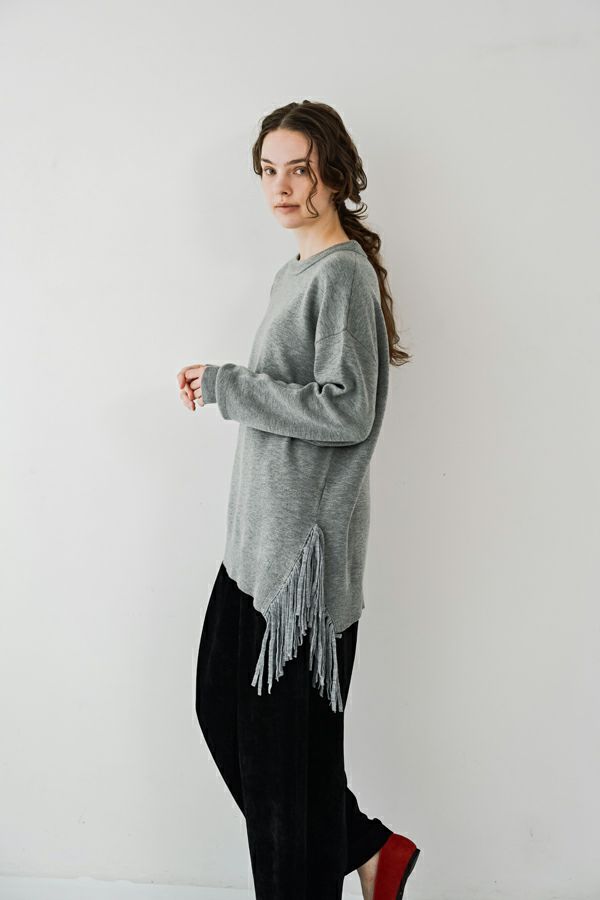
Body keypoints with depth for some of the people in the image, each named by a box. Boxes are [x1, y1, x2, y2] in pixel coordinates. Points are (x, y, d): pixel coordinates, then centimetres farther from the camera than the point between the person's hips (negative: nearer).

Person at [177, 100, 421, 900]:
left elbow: (346, 412, -21)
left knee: (288, 735, 1)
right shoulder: (298, 271, 16)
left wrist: (224, 385, -16)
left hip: (308, 541, -10)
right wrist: (222, 387, 6)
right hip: (262, 534, 10)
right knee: (224, 705, 15)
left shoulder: (344, 272, -12)